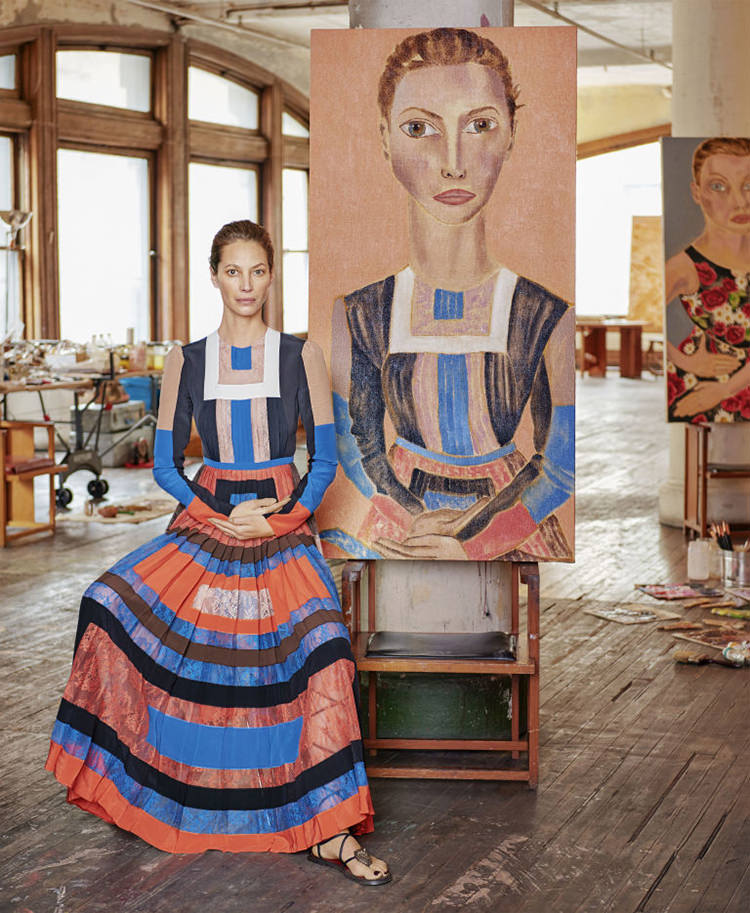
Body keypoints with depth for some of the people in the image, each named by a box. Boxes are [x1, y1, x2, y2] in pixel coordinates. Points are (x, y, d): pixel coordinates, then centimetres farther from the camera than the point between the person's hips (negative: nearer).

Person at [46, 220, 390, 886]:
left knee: (319, 641, -28)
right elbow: (165, 464, 9)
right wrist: (224, 516, -6)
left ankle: (329, 831, -23)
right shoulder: (186, 363, 9)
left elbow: (325, 460, 7)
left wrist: (289, 513, -11)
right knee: (114, 601, -24)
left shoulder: (302, 356, 7)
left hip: (285, 522, -2)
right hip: (206, 517, 2)